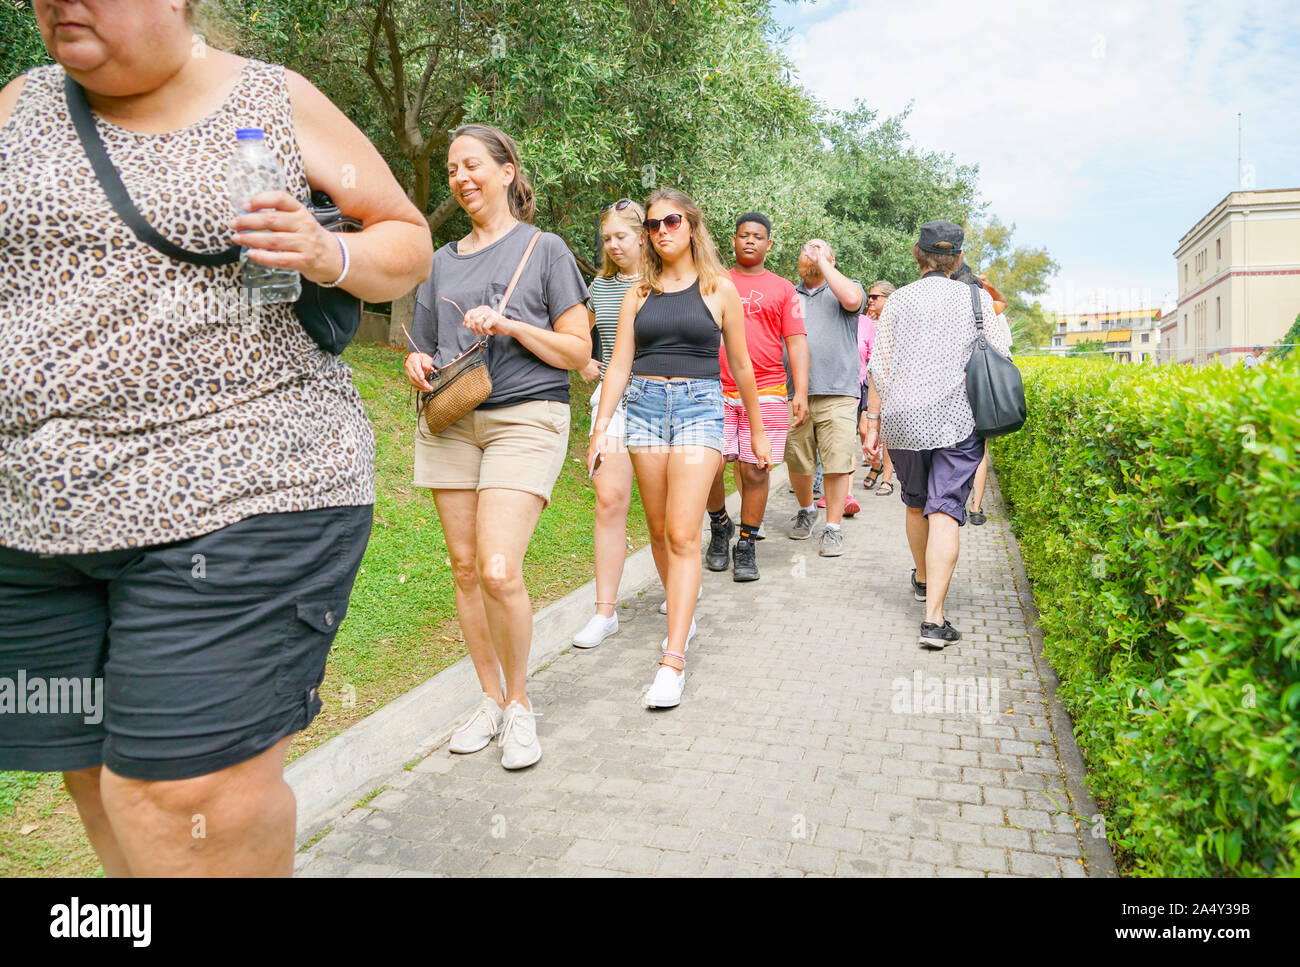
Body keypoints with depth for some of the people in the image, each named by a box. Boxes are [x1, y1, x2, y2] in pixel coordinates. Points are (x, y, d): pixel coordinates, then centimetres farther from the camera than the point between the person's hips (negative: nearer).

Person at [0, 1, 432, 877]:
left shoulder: (281, 104, 6)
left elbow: (410, 241, 8)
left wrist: (329, 255, -11)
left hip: (245, 501, -5)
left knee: (194, 794, -5)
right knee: (97, 779, 13)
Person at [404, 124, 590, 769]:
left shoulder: (544, 249, 5)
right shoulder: (442, 260, 18)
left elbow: (578, 352, 1)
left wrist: (511, 325, -12)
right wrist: (418, 364, 1)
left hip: (526, 417, -5)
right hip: (451, 421, 5)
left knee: (499, 572, -16)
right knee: (464, 567, 5)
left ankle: (520, 703, 6)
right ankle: (491, 697, 21)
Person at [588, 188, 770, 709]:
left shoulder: (719, 288, 6)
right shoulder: (638, 293, 12)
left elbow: (740, 364, 10)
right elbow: (620, 363, 9)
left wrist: (757, 430, 13)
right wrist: (601, 428, 0)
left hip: (700, 406, -3)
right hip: (644, 404, 3)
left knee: (683, 533, -13)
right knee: (659, 529, 7)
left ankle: (673, 660, -13)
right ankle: (683, 613, 29)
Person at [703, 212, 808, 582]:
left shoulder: (782, 289, 13)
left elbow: (796, 342, 8)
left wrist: (801, 392, -3)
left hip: (766, 392, 0)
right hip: (717, 391, 0)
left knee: (756, 470, -1)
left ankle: (746, 547, 13)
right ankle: (720, 525, 20)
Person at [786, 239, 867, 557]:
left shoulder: (847, 287, 11)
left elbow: (852, 299, -14)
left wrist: (822, 262, -4)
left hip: (837, 391, -3)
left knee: (837, 462, -7)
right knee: (797, 462, 5)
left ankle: (833, 528, 3)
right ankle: (806, 510, 30)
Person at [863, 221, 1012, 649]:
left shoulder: (897, 301, 5)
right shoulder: (977, 299, 3)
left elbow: (880, 368, 4)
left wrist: (873, 421, 9)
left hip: (903, 417, 2)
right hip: (957, 419, -2)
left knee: (916, 504, 21)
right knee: (945, 511, -6)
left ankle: (923, 580, 42)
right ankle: (933, 617, -14)